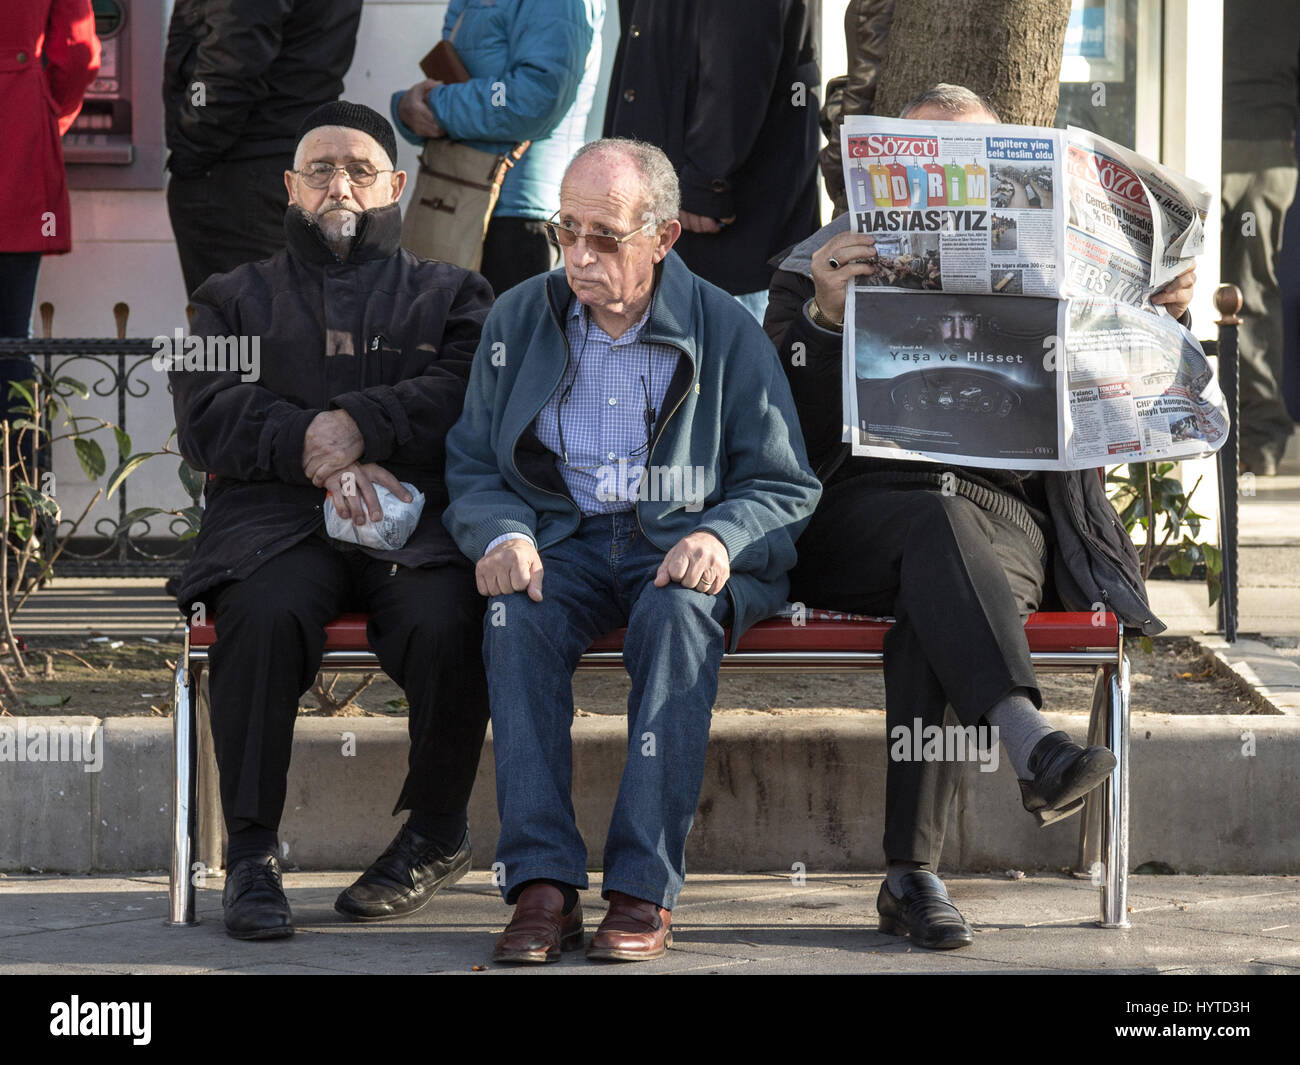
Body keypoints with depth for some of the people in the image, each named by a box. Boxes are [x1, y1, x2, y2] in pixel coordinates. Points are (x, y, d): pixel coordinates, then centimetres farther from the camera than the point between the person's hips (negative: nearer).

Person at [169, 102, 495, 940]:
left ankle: (439, 832, -10)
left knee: (443, 621, -33)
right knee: (265, 614, -35)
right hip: (277, 519, 0)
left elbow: (462, 396, 3)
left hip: (416, 519, 0)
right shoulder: (237, 298, 26)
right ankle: (252, 852, -23)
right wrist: (314, 452, -9)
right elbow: (206, 418, 8)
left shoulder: (450, 295, 25)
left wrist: (358, 425, -12)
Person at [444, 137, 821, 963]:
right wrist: (503, 535, -11)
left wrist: (719, 537, -19)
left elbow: (784, 486, 3)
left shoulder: (725, 330, 2)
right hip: (561, 543, 2)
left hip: (683, 546, -2)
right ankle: (543, 885, -36)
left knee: (677, 612, -37)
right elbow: (473, 466, 12)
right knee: (517, 615, -33)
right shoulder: (517, 321, 9)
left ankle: (646, 889, -37)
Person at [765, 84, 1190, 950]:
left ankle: (914, 873, -37)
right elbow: (789, 427, 3)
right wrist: (823, 318, -14)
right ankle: (1032, 743, -59)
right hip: (858, 511, -1)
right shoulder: (819, 268, 18)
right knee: (938, 523, -38)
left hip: (1003, 515, 1)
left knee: (930, 620, -34)